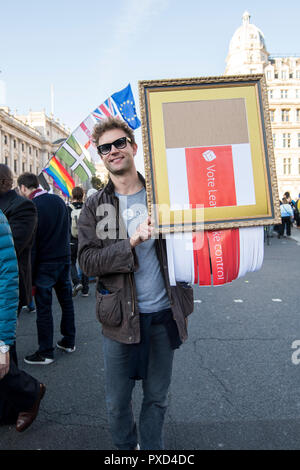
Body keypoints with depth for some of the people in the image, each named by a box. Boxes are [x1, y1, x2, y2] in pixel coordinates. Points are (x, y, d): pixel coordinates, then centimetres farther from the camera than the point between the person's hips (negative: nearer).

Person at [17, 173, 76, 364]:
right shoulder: (59, 200, 5)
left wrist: (30, 275, -11)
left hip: (44, 264, -6)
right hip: (64, 259, 7)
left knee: (44, 307, 3)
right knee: (67, 301, 15)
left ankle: (46, 352, 13)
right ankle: (69, 341, 29)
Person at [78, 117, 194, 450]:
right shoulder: (94, 207, -1)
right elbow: (87, 261, -11)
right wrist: (132, 242, -22)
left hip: (163, 313, 1)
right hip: (120, 316, 0)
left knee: (157, 398, 17)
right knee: (117, 403, 14)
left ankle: (151, 449, 41)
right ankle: (124, 448, 42)